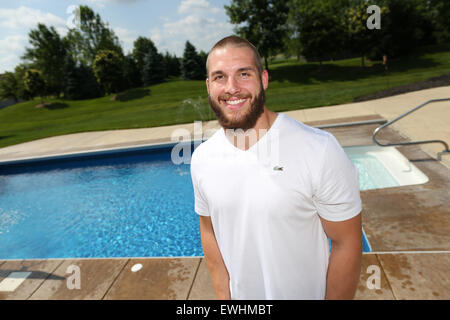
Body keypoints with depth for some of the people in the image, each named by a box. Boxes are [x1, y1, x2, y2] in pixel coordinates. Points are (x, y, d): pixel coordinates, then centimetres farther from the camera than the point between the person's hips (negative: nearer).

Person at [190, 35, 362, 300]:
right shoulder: (201, 159, -10)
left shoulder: (320, 150, -25)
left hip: (307, 293, -3)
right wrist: (223, 295, -1)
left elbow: (346, 245, -17)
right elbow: (210, 231, 1)